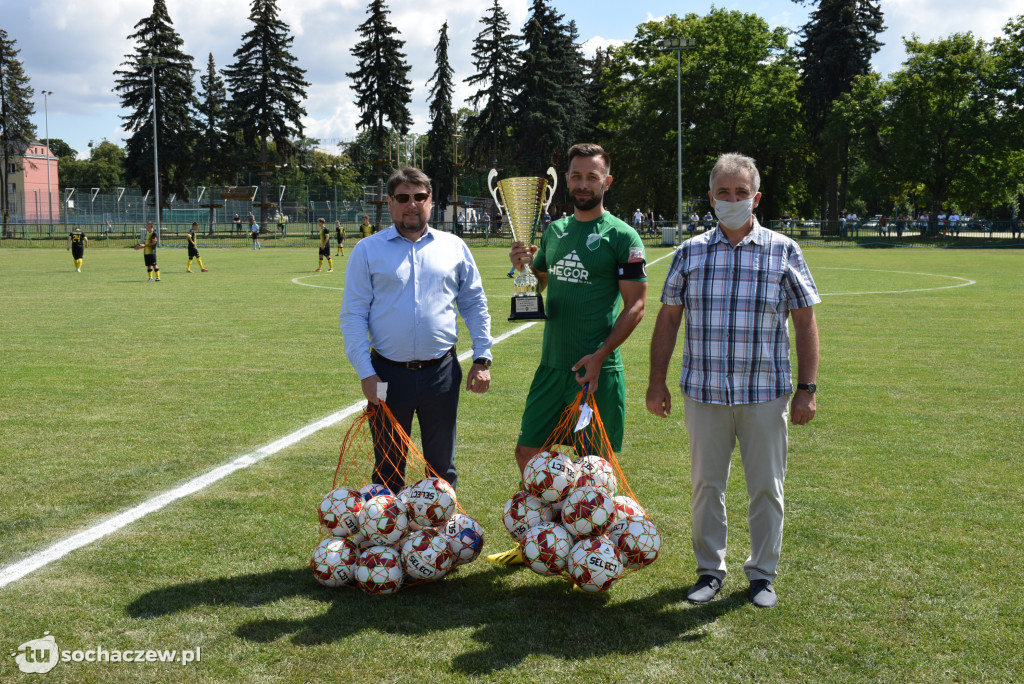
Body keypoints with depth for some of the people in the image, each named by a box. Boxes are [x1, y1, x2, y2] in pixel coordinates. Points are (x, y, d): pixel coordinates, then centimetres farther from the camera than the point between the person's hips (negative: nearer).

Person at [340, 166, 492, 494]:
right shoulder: (368, 251, 2)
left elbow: (475, 304, 13)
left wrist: (482, 359, 5)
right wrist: (365, 373, -8)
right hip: (389, 374, -1)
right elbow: (353, 315, 0)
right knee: (388, 469, 10)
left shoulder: (454, 247, 8)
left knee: (442, 468, 12)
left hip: (442, 372, 1)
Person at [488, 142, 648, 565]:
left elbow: (636, 304, -9)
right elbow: (537, 286, 23)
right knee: (528, 452, 12)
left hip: (597, 370, -6)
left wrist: (600, 354, -18)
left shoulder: (622, 236, -6)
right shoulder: (554, 231, 12)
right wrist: (522, 266, 0)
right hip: (551, 364, 6)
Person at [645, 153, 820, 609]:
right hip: (704, 393, 1)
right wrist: (657, 381, 5)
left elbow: (805, 322, 3)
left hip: (765, 395, -1)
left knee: (766, 486, 7)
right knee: (706, 485, 9)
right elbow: (668, 318, 9)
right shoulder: (690, 253, 5)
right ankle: (710, 570, 25)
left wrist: (806, 389, -3)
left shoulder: (783, 252, 1)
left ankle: (762, 573, 24)